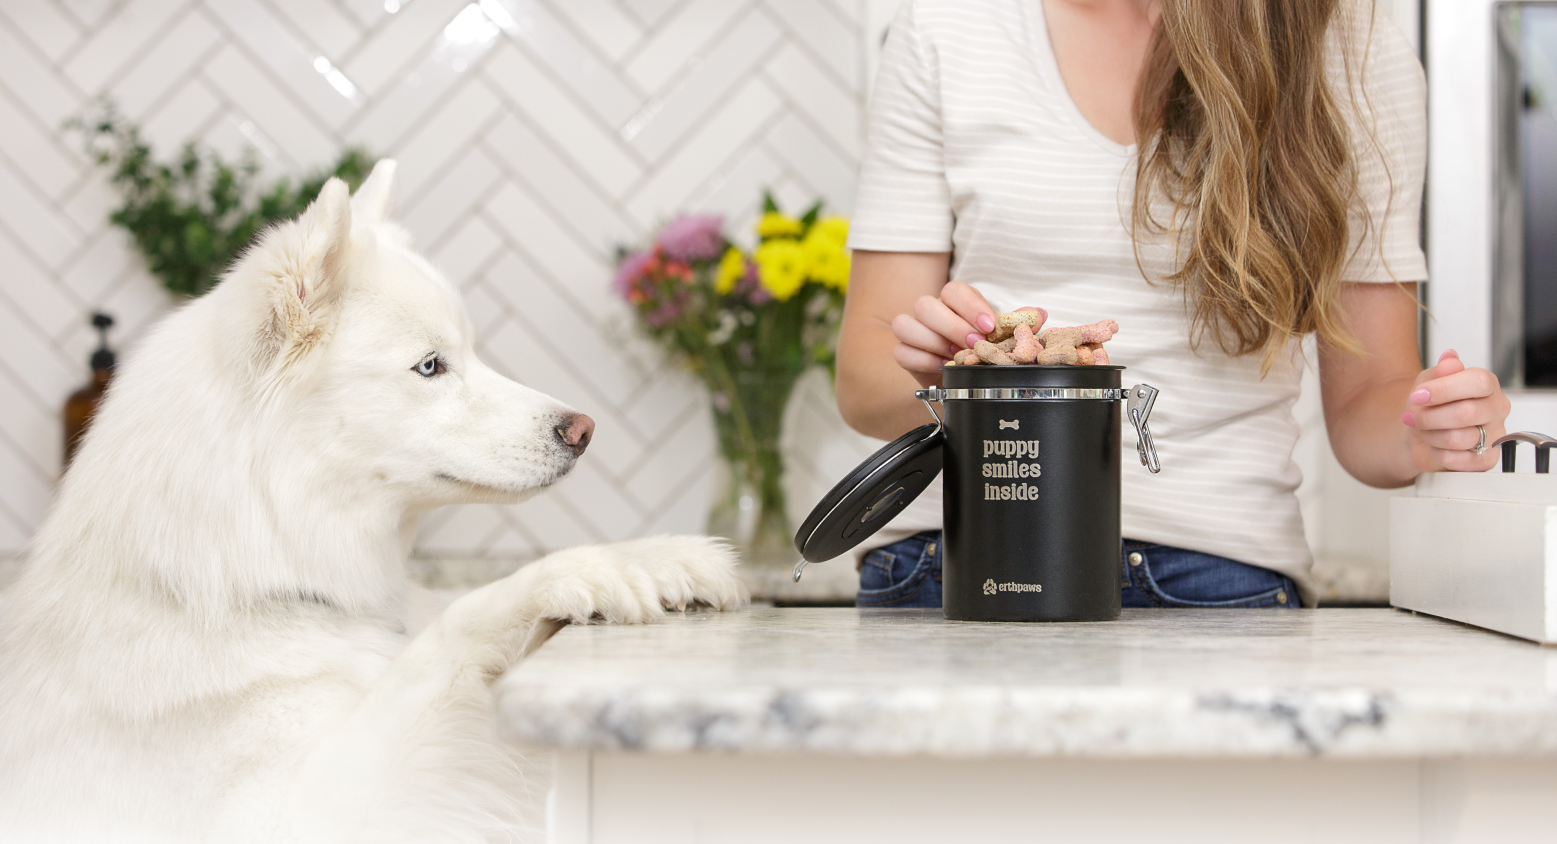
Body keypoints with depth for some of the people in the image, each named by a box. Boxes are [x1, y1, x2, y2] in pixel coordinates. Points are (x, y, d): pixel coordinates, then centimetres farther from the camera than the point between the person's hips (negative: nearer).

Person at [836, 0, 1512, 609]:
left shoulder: (1360, 57, 5)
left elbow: (1364, 396, 9)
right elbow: (862, 378, 5)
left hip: (1216, 568, 0)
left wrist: (1421, 437, -13)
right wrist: (937, 374, -18)